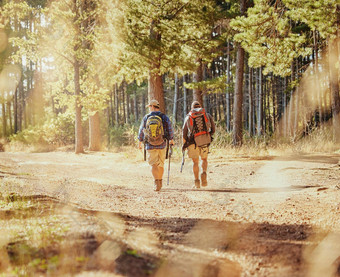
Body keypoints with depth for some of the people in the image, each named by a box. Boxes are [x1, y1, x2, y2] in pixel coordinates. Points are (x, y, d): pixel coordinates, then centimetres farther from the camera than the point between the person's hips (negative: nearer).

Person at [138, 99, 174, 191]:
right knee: (161, 164, 17)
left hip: (150, 145, -1)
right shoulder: (164, 117, -4)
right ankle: (159, 183, 30)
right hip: (162, 145, 1)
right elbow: (170, 130, 1)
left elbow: (141, 131, 7)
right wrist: (171, 139, 19)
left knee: (153, 165, -2)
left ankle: (157, 184, -20)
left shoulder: (146, 118, -2)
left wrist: (140, 141, 22)